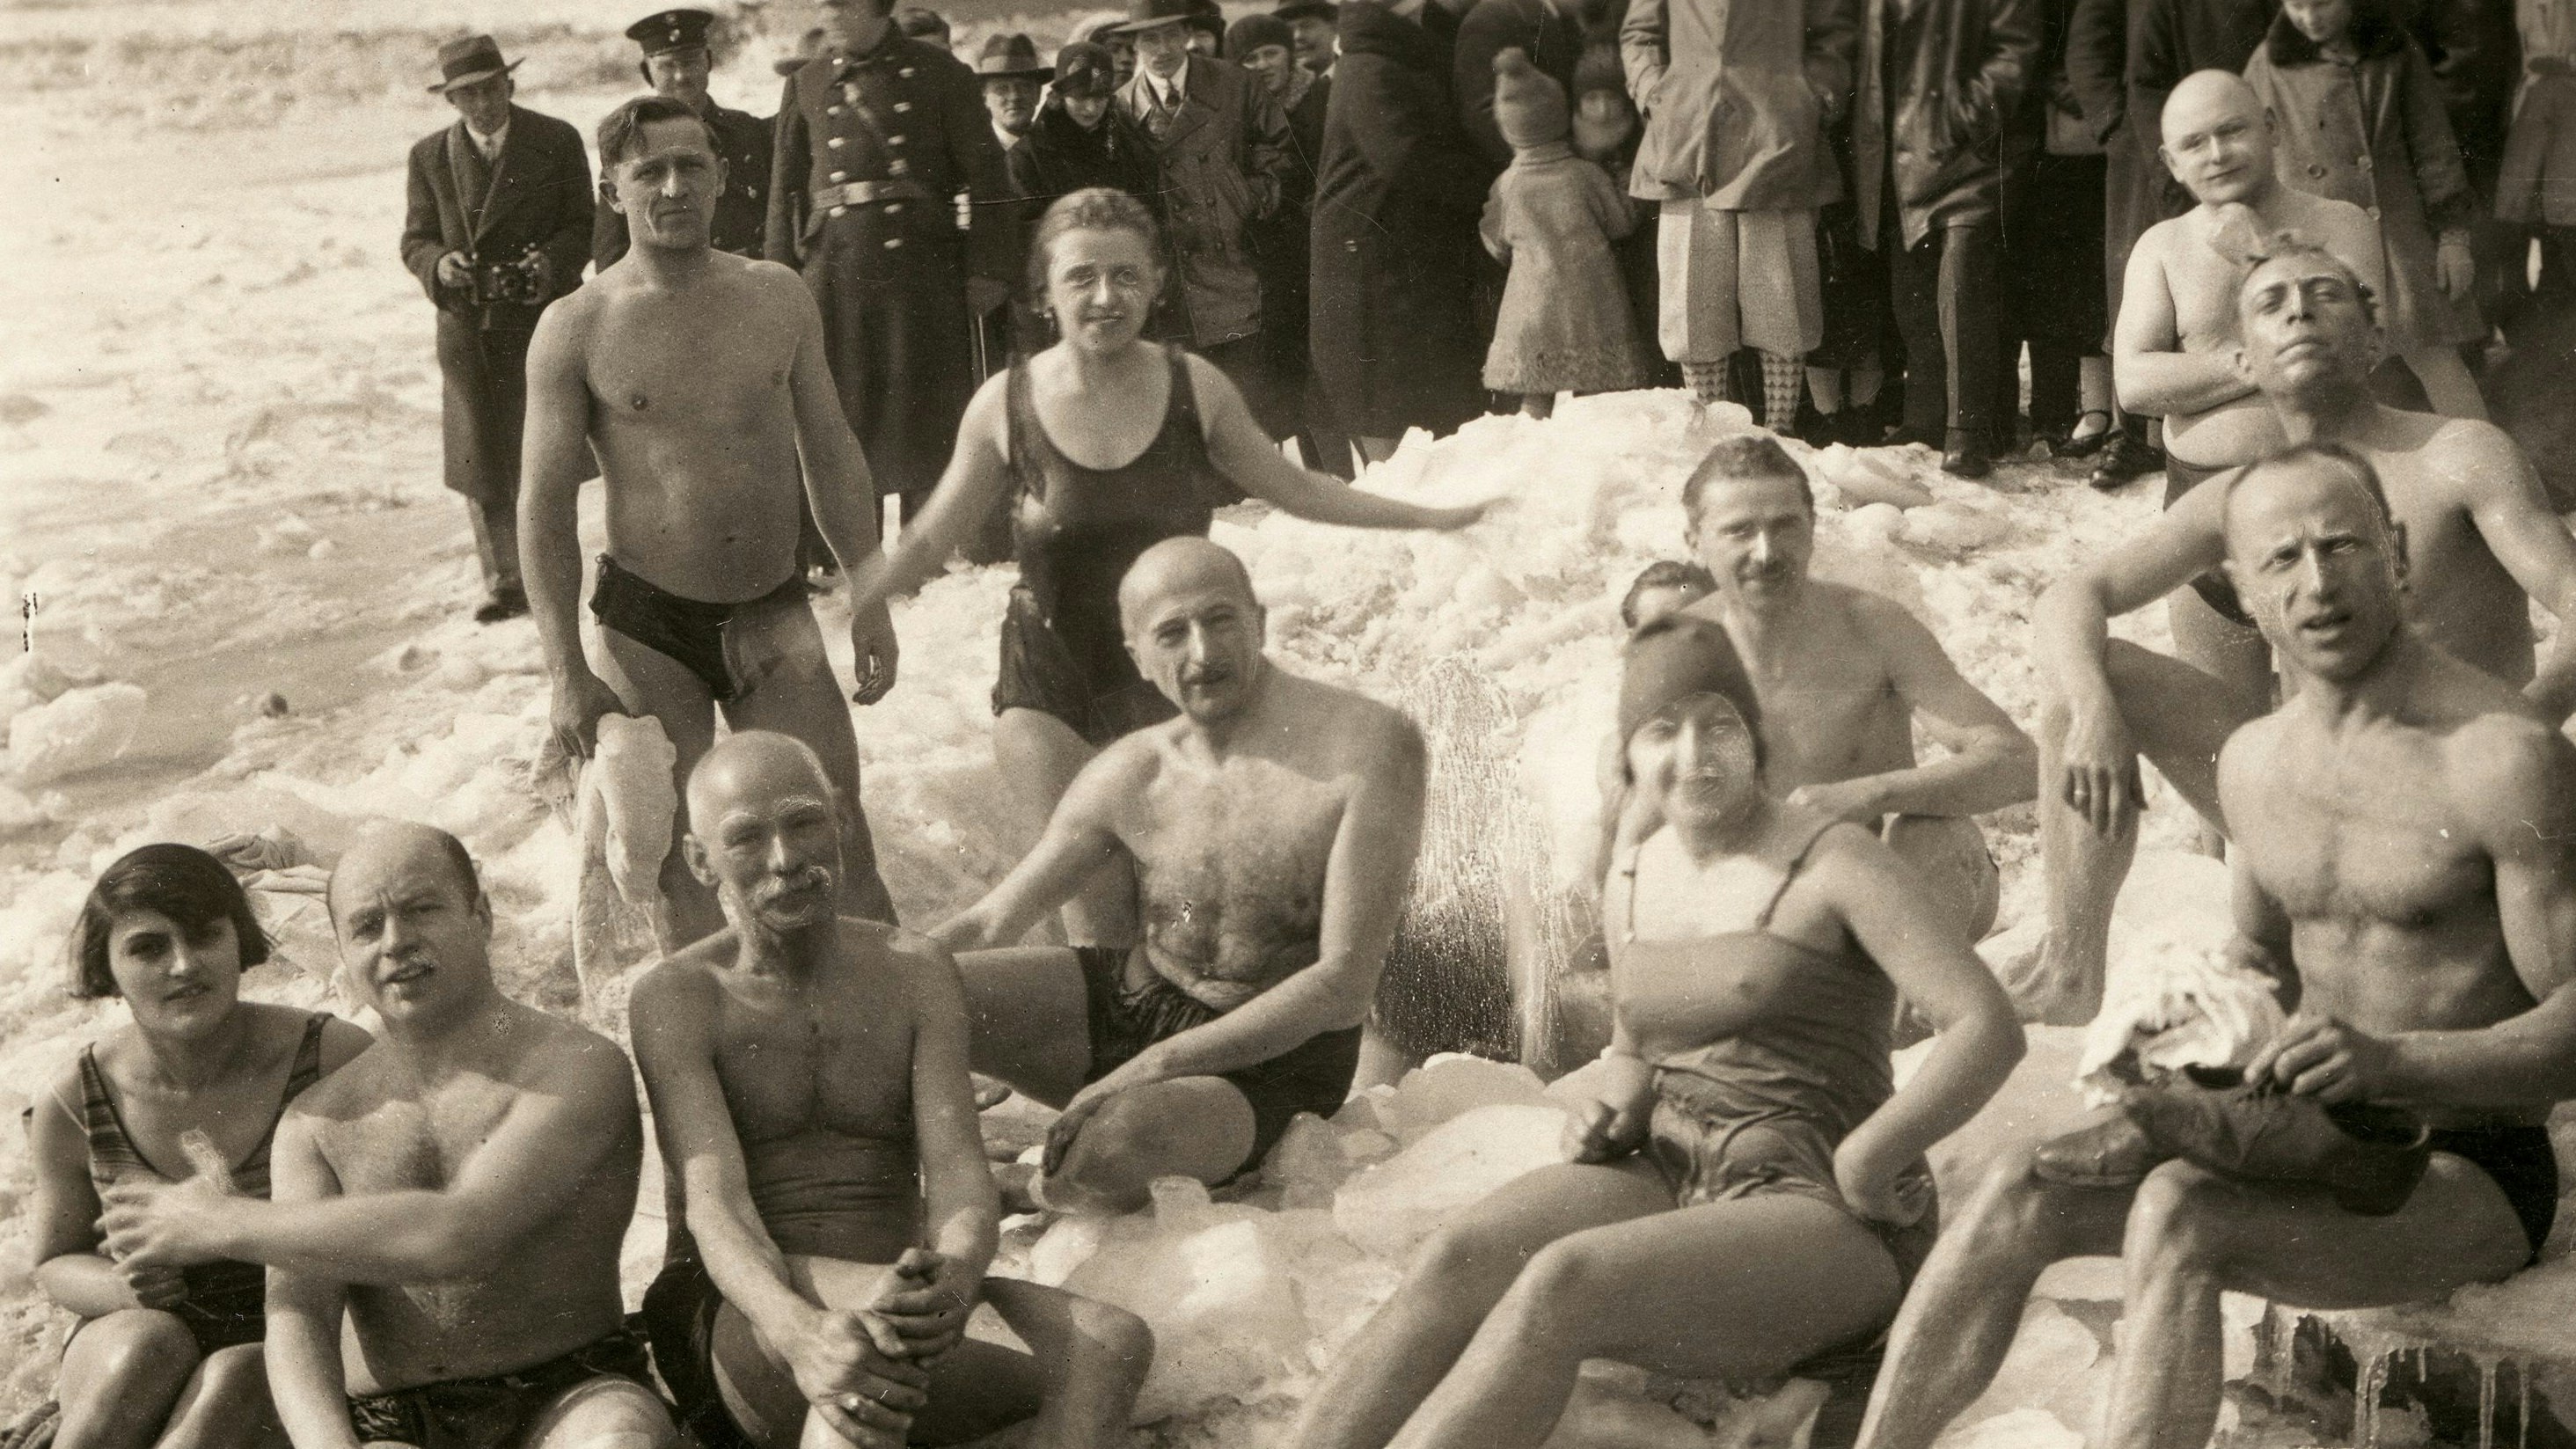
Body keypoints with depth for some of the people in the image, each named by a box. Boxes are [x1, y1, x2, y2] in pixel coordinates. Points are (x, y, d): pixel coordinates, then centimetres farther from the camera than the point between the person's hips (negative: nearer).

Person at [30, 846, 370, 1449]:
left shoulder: (338, 1060, -14)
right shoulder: (71, 1105, -7)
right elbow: (56, 1263, 8)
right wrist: (127, 1290, -17)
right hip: (127, 1340, 1)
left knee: (235, 1378, -35)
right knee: (149, 1344, -33)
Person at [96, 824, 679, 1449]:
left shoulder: (581, 1069, -3)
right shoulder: (315, 1121, 12)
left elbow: (461, 1235, -16)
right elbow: (298, 1311, -1)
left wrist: (223, 1225, -6)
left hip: (564, 1399, -3)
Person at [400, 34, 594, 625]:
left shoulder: (557, 141, 1)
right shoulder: (429, 155, 7)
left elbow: (583, 226, 2)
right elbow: (415, 240, 10)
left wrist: (551, 262, -18)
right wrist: (439, 263, -13)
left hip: (541, 319, -2)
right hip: (467, 328, 2)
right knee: (479, 464, 4)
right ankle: (504, 582, 15)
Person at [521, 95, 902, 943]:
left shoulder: (778, 299, 2)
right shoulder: (575, 330, -7)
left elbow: (832, 457, 9)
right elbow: (545, 506, -5)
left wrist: (869, 600, 6)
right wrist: (566, 672, -10)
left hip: (773, 614, 2)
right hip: (646, 630, -2)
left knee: (841, 846, 0)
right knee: (683, 866, 6)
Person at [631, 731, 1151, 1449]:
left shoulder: (915, 973, 9)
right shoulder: (675, 996, -1)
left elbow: (958, 1172, -4)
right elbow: (714, 1201, -16)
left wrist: (957, 1275, -31)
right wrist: (802, 1334, -39)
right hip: (736, 1326, -4)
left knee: (1113, 1339, -27)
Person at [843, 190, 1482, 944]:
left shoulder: (1194, 388, -2)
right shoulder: (1006, 406, -5)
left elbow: (1294, 489, 12)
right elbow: (928, 541, 5)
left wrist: (1430, 516, 11)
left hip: (1176, 683, 1)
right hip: (1053, 693, -1)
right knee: (1096, 921, -5)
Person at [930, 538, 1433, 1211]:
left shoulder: (1369, 746, -17)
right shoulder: (1130, 774, 0)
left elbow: (1343, 986, -20)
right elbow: (991, 923, 9)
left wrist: (1157, 1066, -24)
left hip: (1272, 1061, -5)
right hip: (1129, 998, 5)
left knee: (1118, 1141, -37)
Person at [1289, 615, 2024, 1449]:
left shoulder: (1832, 864, -5)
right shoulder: (1630, 881, 14)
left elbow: (1989, 1028, -12)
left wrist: (1862, 1166, -16)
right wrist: (1616, 1092, 6)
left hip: (1823, 1224, -6)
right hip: (1670, 1178, 6)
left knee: (1563, 1280, -33)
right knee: (1460, 1258, -25)